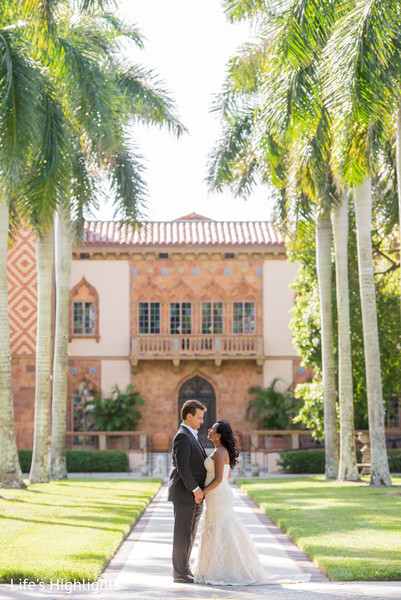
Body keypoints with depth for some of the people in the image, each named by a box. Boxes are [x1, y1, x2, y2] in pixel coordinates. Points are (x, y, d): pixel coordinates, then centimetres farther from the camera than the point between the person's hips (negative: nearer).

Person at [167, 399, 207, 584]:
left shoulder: (191, 436, 19)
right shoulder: (183, 437, -15)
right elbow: (182, 467, -22)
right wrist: (195, 489, -20)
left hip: (194, 493, 10)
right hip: (184, 493, -10)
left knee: (189, 534, 14)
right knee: (182, 533, -4)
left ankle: (183, 569, 22)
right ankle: (180, 573, 1)